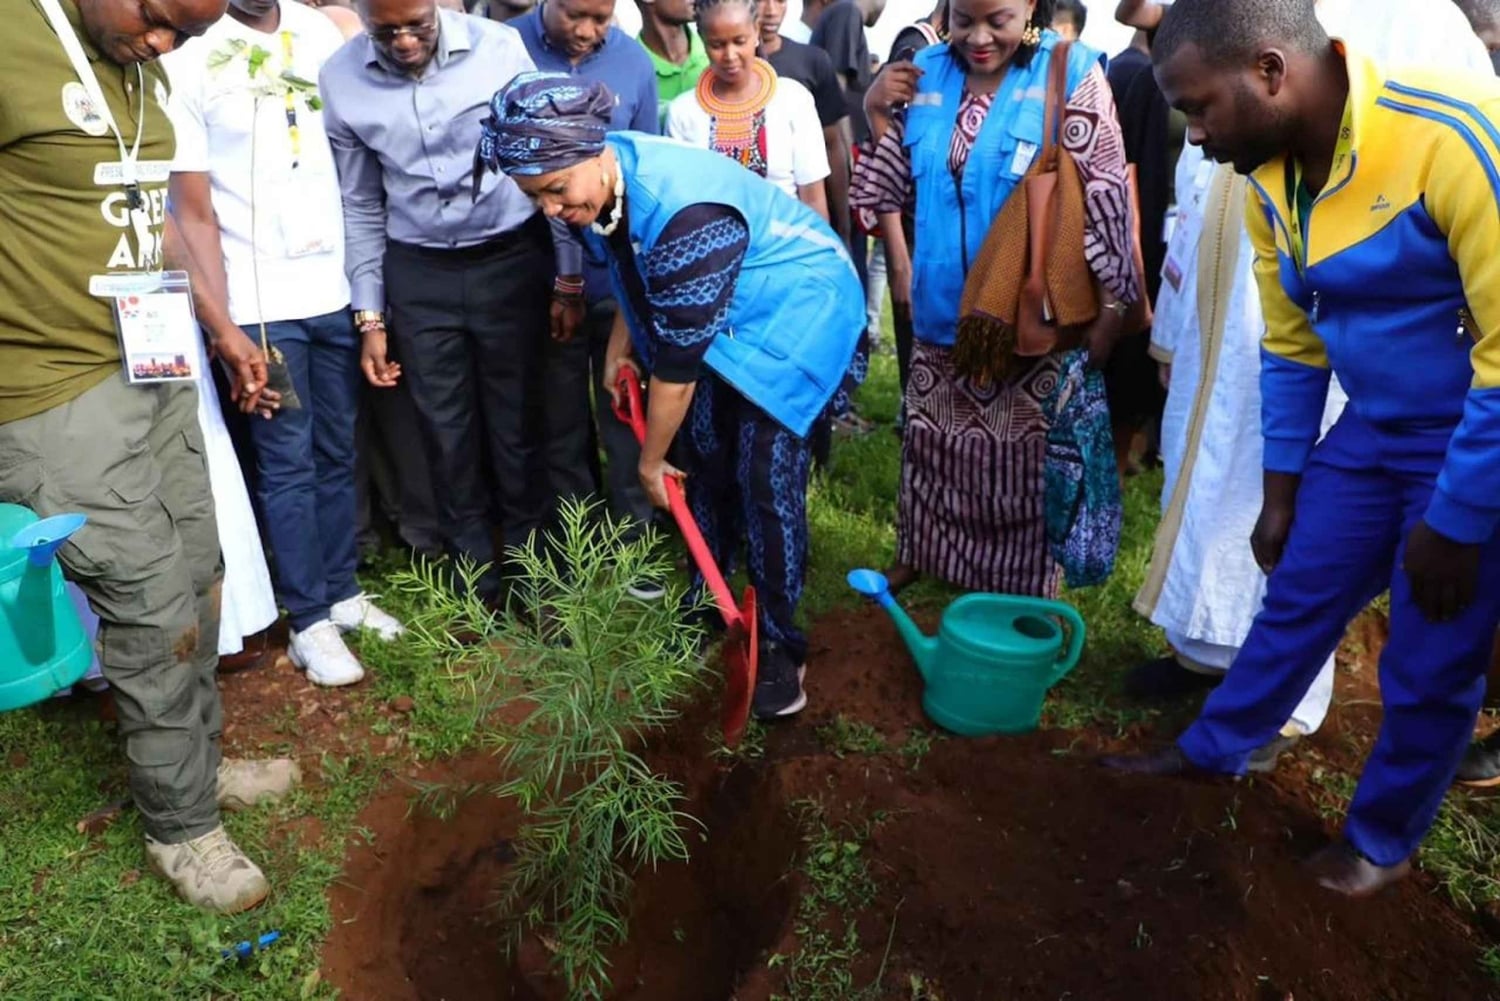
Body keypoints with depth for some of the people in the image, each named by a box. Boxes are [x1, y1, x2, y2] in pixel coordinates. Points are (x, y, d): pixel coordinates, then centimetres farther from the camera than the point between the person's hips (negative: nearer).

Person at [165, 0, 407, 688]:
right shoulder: (187, 60, -5)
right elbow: (195, 214, -5)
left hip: (337, 288, 4)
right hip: (261, 304, -4)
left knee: (337, 454, 11)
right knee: (288, 464, 4)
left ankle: (342, 594, 25)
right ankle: (310, 622, 15)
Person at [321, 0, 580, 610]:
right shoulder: (340, 80, -5)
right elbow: (361, 206, 5)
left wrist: (569, 278, -3)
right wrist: (369, 317, 5)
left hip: (511, 259, -2)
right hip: (418, 274, 2)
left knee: (517, 423, 5)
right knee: (447, 431, 9)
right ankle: (480, 578, 26)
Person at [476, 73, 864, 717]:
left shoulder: (684, 215, -37)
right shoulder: (602, 182, -11)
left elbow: (678, 362, -30)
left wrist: (650, 461, -18)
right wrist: (622, 342, 7)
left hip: (796, 308, -8)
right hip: (720, 318, 8)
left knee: (765, 475, -12)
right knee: (705, 460, 9)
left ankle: (779, 644, 2)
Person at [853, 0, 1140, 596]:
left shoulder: (1072, 75, -10)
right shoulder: (926, 73, 2)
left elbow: (1104, 200, -12)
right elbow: (890, 183, 8)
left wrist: (1110, 308, -14)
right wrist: (877, 110, -7)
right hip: (944, 306, 4)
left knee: (1026, 452, 5)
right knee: (932, 439, 16)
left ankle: (1027, 585, 23)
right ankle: (924, 552, 37)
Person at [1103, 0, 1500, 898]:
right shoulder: (1270, 179, -5)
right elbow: (1292, 346, 6)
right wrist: (1281, 492, 10)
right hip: (1375, 429, 6)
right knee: (1296, 600, 16)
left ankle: (1383, 838, 33)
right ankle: (1212, 750, 38)